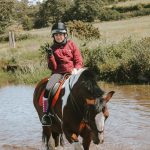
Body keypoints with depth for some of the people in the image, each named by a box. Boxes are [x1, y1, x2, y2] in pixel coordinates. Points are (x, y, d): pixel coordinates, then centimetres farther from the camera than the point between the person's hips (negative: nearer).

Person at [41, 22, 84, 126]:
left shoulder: (71, 45, 8)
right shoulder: (52, 48, 9)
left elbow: (79, 61, 5)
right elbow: (53, 67, 3)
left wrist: (75, 69, -15)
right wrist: (50, 56, -13)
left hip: (71, 72, 0)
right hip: (58, 73, 0)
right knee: (48, 89, -26)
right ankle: (45, 114, -16)